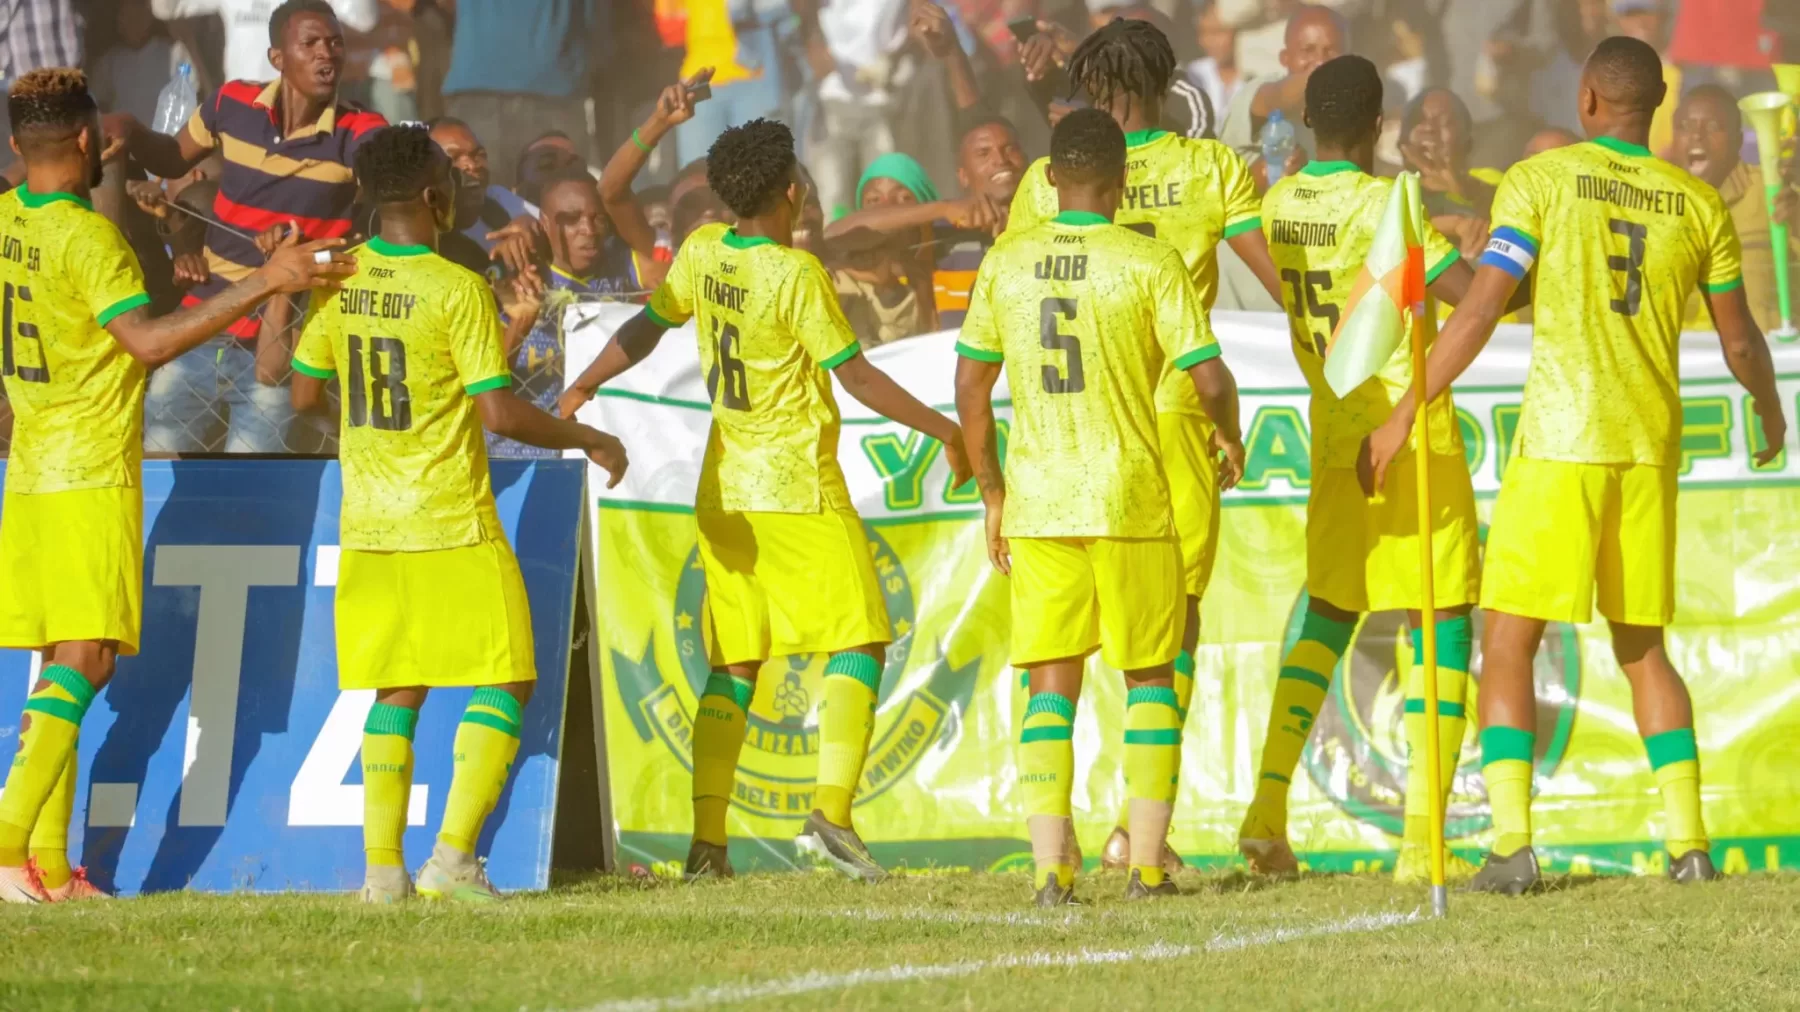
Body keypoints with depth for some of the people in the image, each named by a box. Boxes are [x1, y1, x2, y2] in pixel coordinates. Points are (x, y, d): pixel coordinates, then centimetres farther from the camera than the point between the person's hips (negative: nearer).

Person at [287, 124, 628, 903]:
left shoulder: (342, 279, 3)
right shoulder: (457, 290, -14)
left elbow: (304, 392, 11)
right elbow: (500, 412, -16)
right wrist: (588, 439, -2)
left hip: (369, 525, 6)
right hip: (453, 526, -6)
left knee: (397, 692, 13)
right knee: (504, 685, 3)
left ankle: (383, 865, 6)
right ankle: (453, 855, -7)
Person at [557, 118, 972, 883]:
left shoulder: (702, 254, 3)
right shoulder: (797, 275, -15)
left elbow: (646, 327, 15)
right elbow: (855, 375, -14)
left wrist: (581, 390, 28)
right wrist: (942, 429, -5)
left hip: (725, 492, 6)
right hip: (800, 489, -6)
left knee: (733, 667, 10)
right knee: (857, 645, 0)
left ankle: (706, 840, 4)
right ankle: (831, 812, -15)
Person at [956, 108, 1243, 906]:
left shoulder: (1007, 262, 3)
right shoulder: (1150, 262, -7)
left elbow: (970, 385, 7)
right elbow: (1208, 378, -9)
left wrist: (991, 493, 17)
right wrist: (1230, 441, 12)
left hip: (1036, 503, 2)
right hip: (1132, 500, -2)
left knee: (1051, 687, 6)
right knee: (1150, 679, 11)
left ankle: (1051, 868, -6)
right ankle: (1146, 862, 6)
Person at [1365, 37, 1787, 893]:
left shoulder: (1541, 180, -3)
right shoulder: (1698, 204, 8)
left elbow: (1480, 310, -9)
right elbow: (1739, 340, 15)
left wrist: (1404, 415, -4)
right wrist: (1769, 407, 36)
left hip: (1560, 440, -4)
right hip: (1651, 442, 4)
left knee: (1508, 644, 1)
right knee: (1643, 647, 15)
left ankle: (1512, 844, -11)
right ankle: (1688, 840, 5)